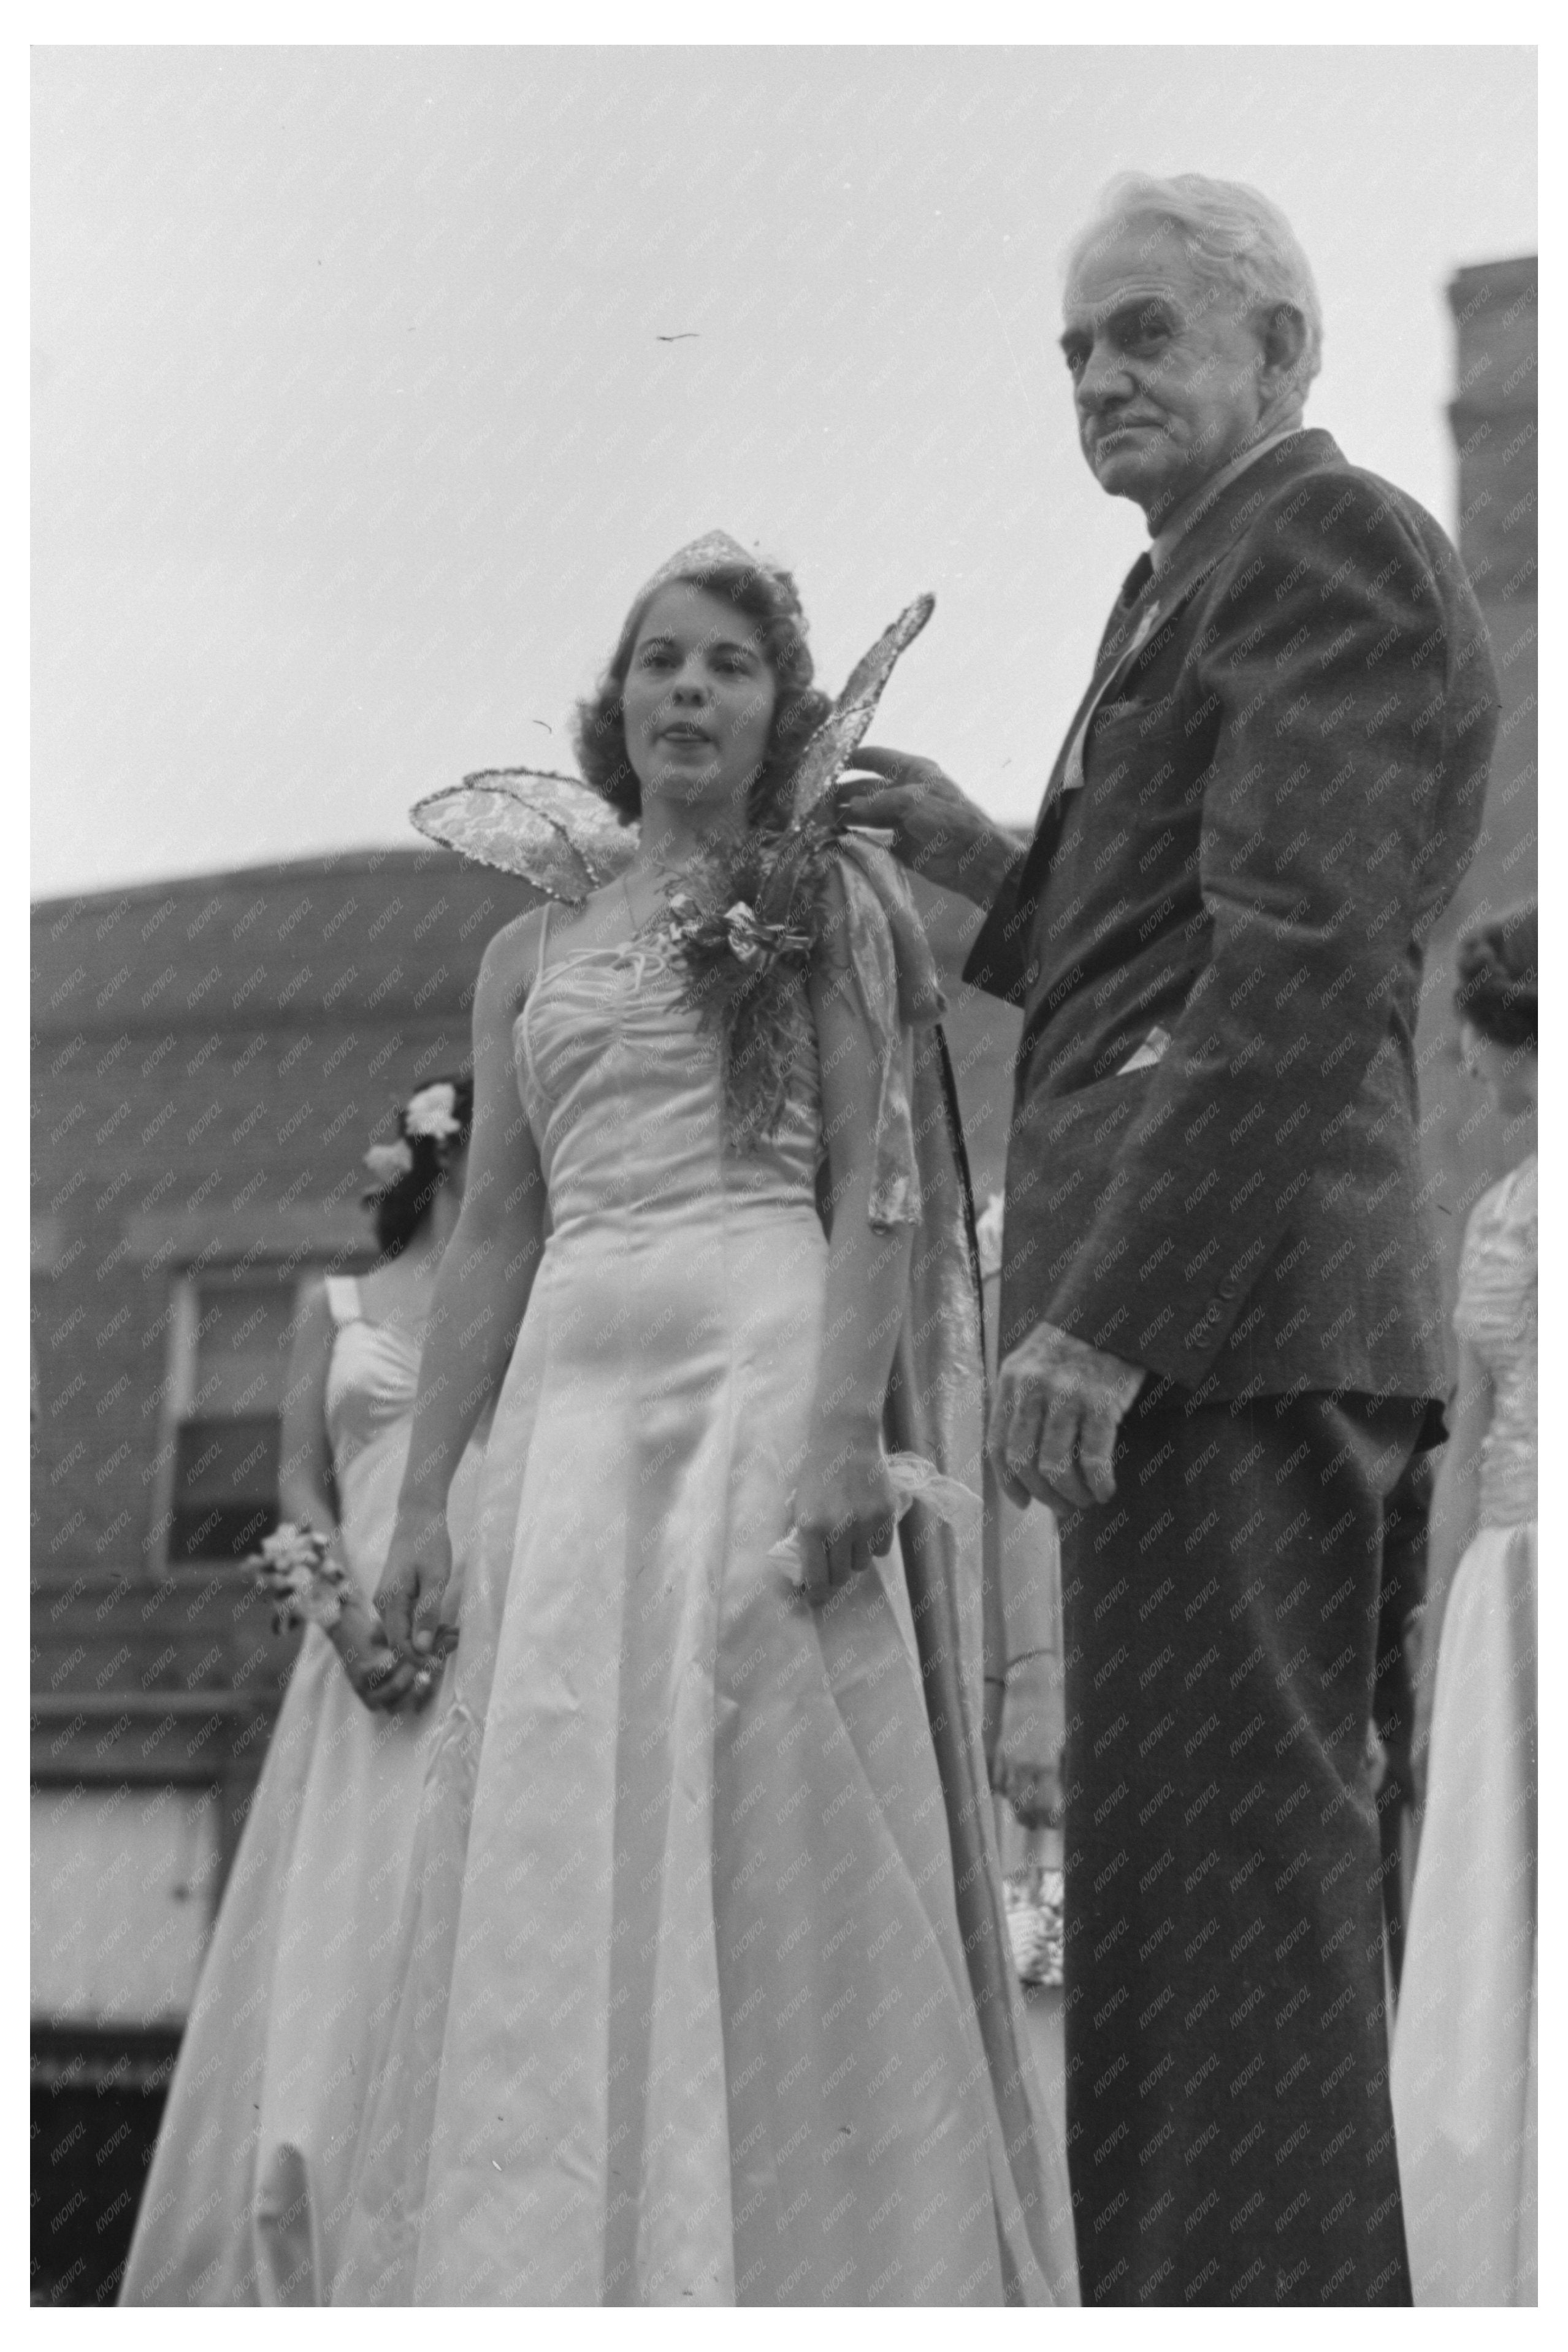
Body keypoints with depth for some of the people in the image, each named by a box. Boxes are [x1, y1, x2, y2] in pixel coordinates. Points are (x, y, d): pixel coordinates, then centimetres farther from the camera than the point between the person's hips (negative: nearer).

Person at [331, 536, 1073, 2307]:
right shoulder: (529, 954, 20)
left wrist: (848, 1430, -16)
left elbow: (877, 1188, -2)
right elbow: (493, 1238, 18)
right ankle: (551, 2272, 4)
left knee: (762, 1822, -9)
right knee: (554, 1843, -1)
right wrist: (421, 1503, 10)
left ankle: (801, 2275, -3)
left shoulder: (827, 899, 7)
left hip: (764, 1366, -4)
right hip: (573, 1393, 4)